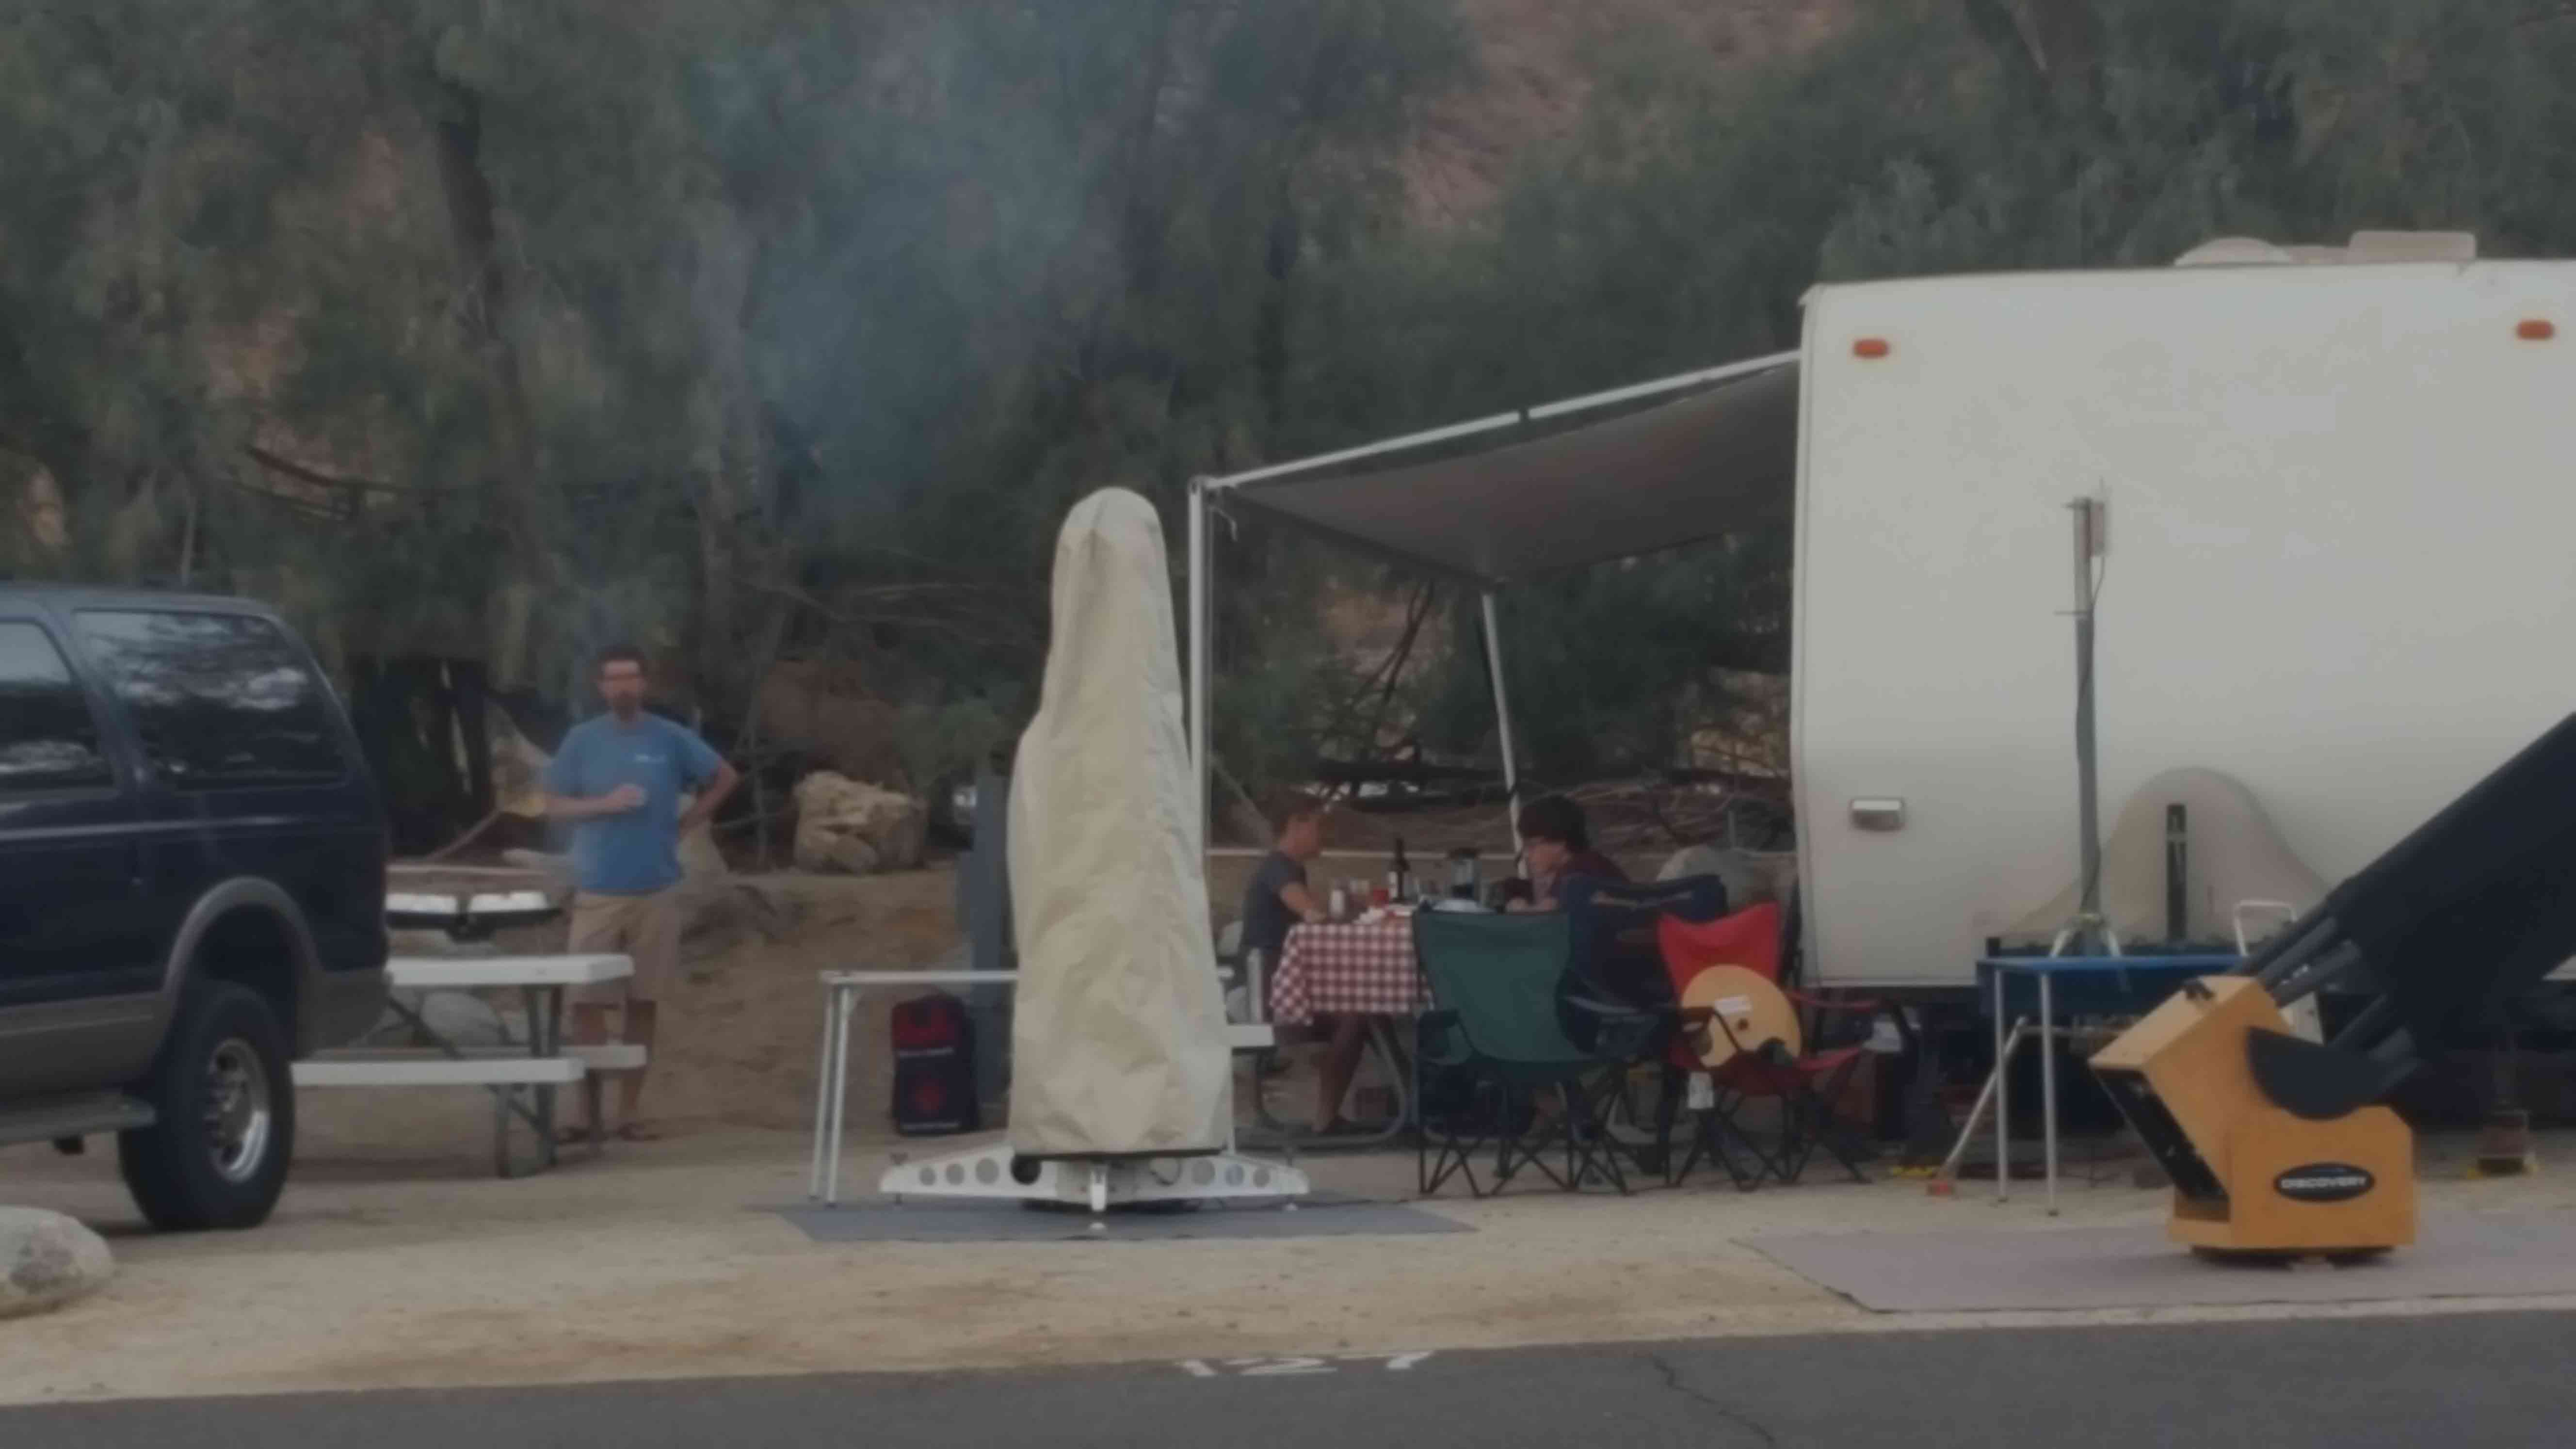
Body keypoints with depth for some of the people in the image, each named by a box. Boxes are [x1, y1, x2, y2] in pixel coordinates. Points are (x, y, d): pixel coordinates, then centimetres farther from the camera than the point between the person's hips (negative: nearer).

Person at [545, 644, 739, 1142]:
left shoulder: (671, 739, 2)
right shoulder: (583, 740, 2)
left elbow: (725, 778, 12)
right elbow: (554, 805, 3)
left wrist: (685, 824, 3)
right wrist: (606, 805, -13)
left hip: (656, 890, 1)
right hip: (598, 891, 0)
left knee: (644, 1003, 5)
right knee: (587, 1003, -5)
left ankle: (630, 1112, 12)